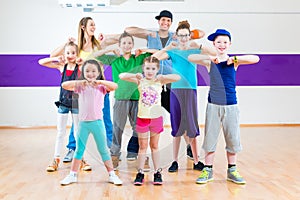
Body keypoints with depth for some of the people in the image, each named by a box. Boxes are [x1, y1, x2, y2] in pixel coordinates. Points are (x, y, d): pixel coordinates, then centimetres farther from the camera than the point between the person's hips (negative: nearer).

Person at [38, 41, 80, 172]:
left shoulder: (80, 67, -6)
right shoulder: (61, 66, 2)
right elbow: (41, 62, 3)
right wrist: (56, 59, -8)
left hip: (76, 102, -2)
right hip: (63, 102, 2)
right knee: (60, 132, 8)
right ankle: (56, 159, 15)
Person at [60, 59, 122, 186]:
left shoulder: (101, 86, 0)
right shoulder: (80, 86, 5)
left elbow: (115, 86, -17)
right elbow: (64, 85, -7)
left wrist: (99, 81, -24)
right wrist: (80, 82, -18)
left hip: (97, 122, -1)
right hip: (83, 122, 1)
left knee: (103, 149, 8)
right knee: (79, 149, 12)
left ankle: (112, 174, 16)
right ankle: (72, 175, 22)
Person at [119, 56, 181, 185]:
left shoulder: (160, 81, 1)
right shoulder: (140, 80, -1)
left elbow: (177, 78, -8)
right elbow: (122, 76, -9)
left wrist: (163, 77, -19)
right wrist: (135, 76, -24)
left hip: (156, 117, 1)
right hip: (142, 117, -1)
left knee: (154, 146, 12)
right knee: (142, 146, 8)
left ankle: (157, 172, 19)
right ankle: (140, 173, 15)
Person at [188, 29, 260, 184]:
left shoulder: (234, 61, 3)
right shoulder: (209, 62, 1)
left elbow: (255, 59, -8)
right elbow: (191, 58, -12)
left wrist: (234, 59, -15)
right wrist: (209, 57, -22)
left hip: (231, 106, 1)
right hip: (213, 105, -1)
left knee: (233, 138, 7)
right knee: (210, 138, 4)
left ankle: (232, 171, 22)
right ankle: (208, 170, 16)